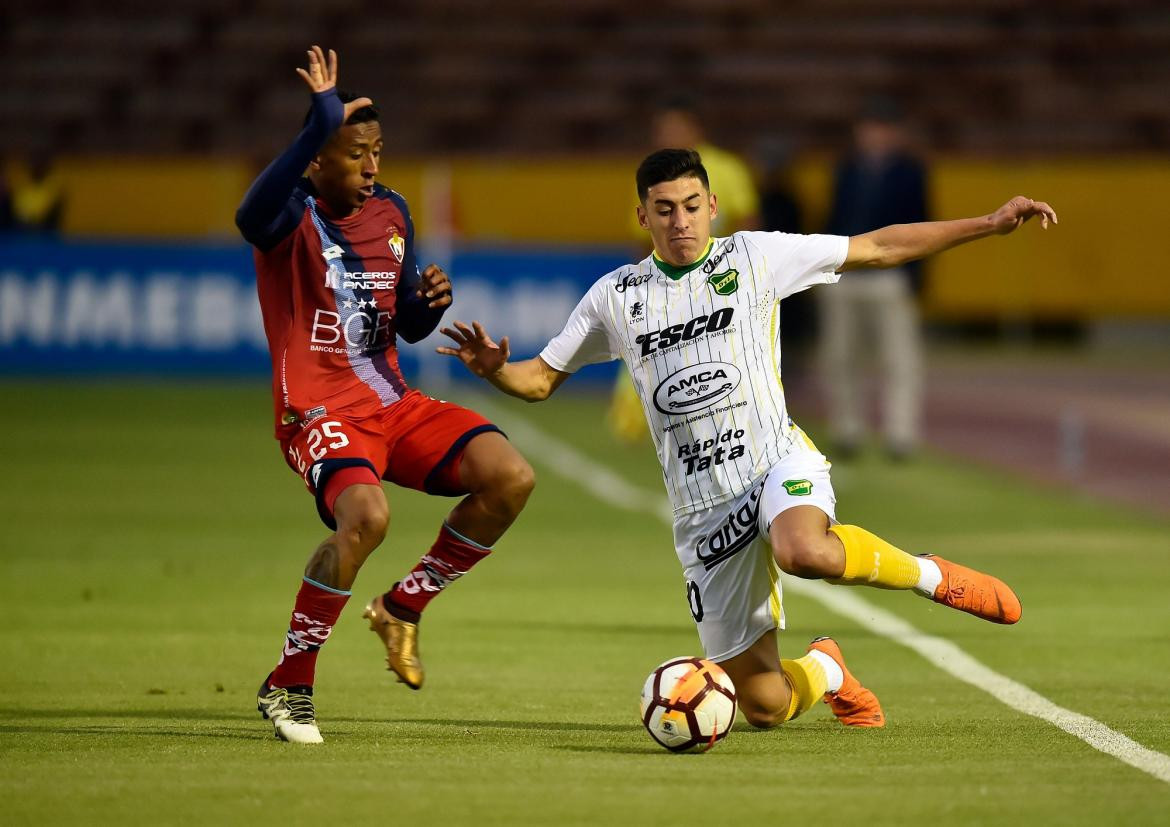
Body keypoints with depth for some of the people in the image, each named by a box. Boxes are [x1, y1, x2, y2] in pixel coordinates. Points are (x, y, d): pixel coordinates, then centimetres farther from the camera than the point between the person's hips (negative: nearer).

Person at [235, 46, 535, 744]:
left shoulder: (391, 214, 12)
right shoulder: (293, 218, -9)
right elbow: (253, 216, -38)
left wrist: (431, 301, -5)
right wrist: (321, 123, -41)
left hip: (395, 403, 7)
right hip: (320, 410, -7)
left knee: (511, 478, -13)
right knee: (366, 516, -35)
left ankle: (403, 607, 8)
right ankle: (288, 688, -17)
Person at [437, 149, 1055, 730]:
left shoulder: (755, 257, 3)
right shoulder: (615, 296, 9)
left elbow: (878, 249, 7)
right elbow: (540, 380, 14)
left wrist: (988, 225, 2)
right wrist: (493, 369, -9)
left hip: (779, 465, -3)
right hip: (703, 508, 3)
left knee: (803, 551, -42)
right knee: (765, 707, 1)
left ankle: (929, 576, -13)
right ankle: (824, 669, 38)